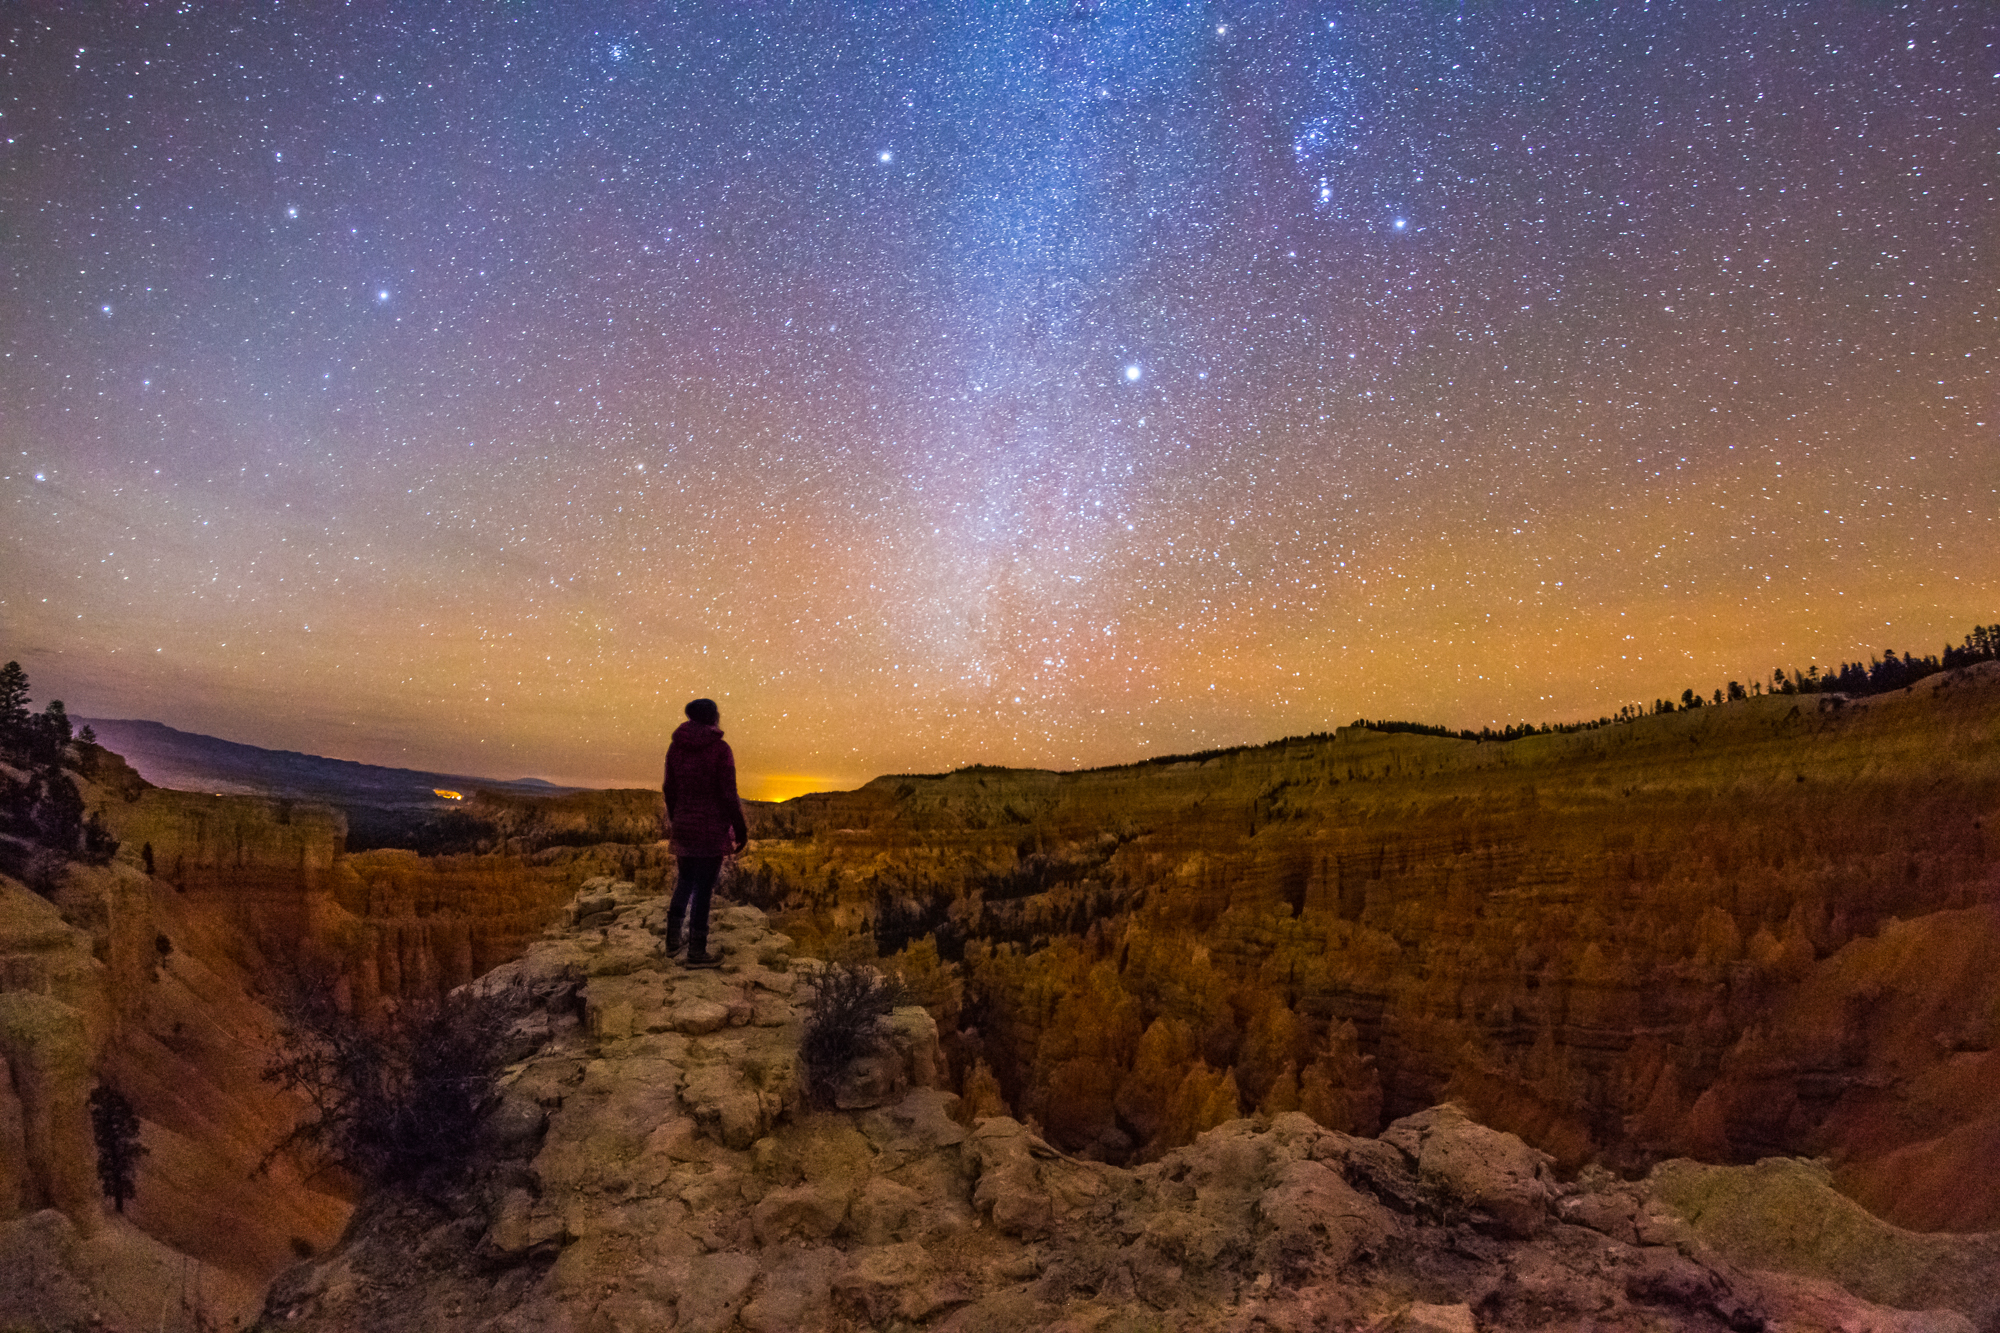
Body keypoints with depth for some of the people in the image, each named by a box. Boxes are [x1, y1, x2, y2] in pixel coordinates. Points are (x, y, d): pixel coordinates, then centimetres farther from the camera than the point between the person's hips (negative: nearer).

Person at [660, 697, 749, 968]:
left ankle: (672, 940, 20)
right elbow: (728, 794, -14)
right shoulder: (719, 748, -13)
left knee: (686, 880, 22)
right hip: (712, 829, -5)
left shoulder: (676, 747, 4)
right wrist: (741, 830, -5)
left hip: (683, 826, 6)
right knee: (704, 887, 1)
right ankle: (696, 952, 6)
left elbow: (669, 790, 11)